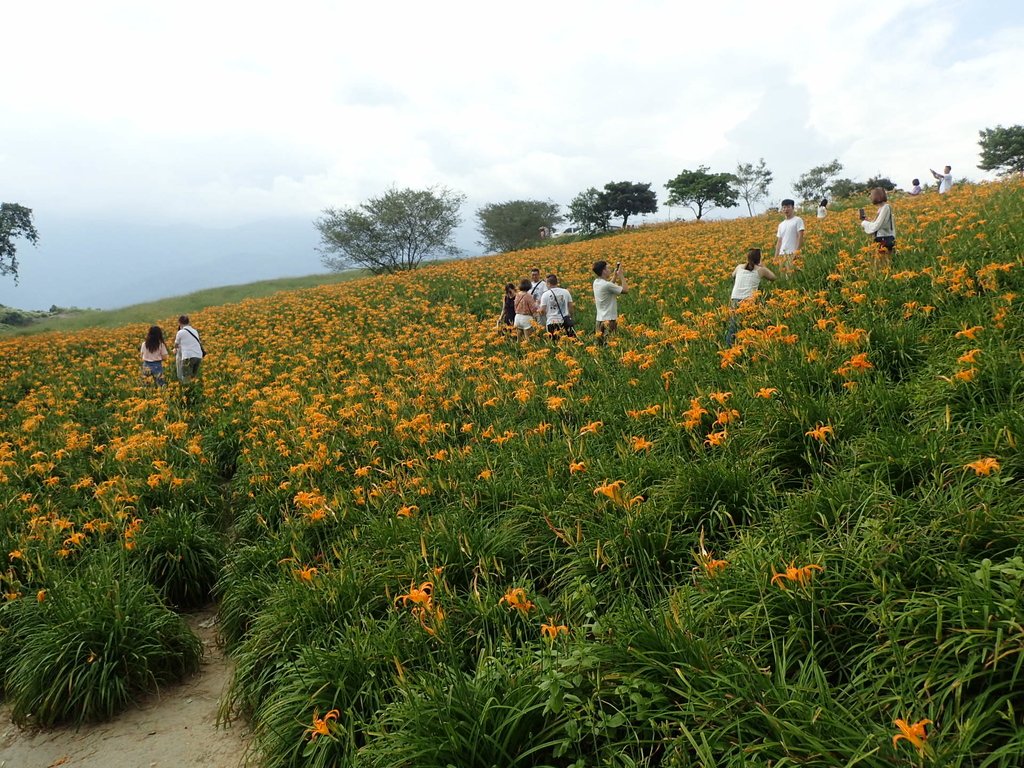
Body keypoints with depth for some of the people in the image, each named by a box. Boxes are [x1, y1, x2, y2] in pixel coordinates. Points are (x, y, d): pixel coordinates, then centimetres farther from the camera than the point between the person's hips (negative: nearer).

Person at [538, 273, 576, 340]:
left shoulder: (546, 294, -5)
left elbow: (542, 310, -8)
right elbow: (570, 306, 8)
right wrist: (570, 317, 21)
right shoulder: (565, 292, 5)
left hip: (552, 322, -2)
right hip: (565, 320, 2)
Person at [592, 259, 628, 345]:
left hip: (600, 319, 9)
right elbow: (626, 290, -13)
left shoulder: (596, 283, 7)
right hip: (609, 320, -9)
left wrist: (615, 275, 18)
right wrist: (621, 276, -4)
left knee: (600, 344, 11)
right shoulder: (607, 285, -18)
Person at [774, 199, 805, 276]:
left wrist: (797, 252, -16)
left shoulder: (797, 220, 1)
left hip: (792, 254, -6)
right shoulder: (781, 224, 19)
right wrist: (776, 256, 12)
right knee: (782, 275, 2)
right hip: (782, 255, 6)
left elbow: (800, 237, -7)